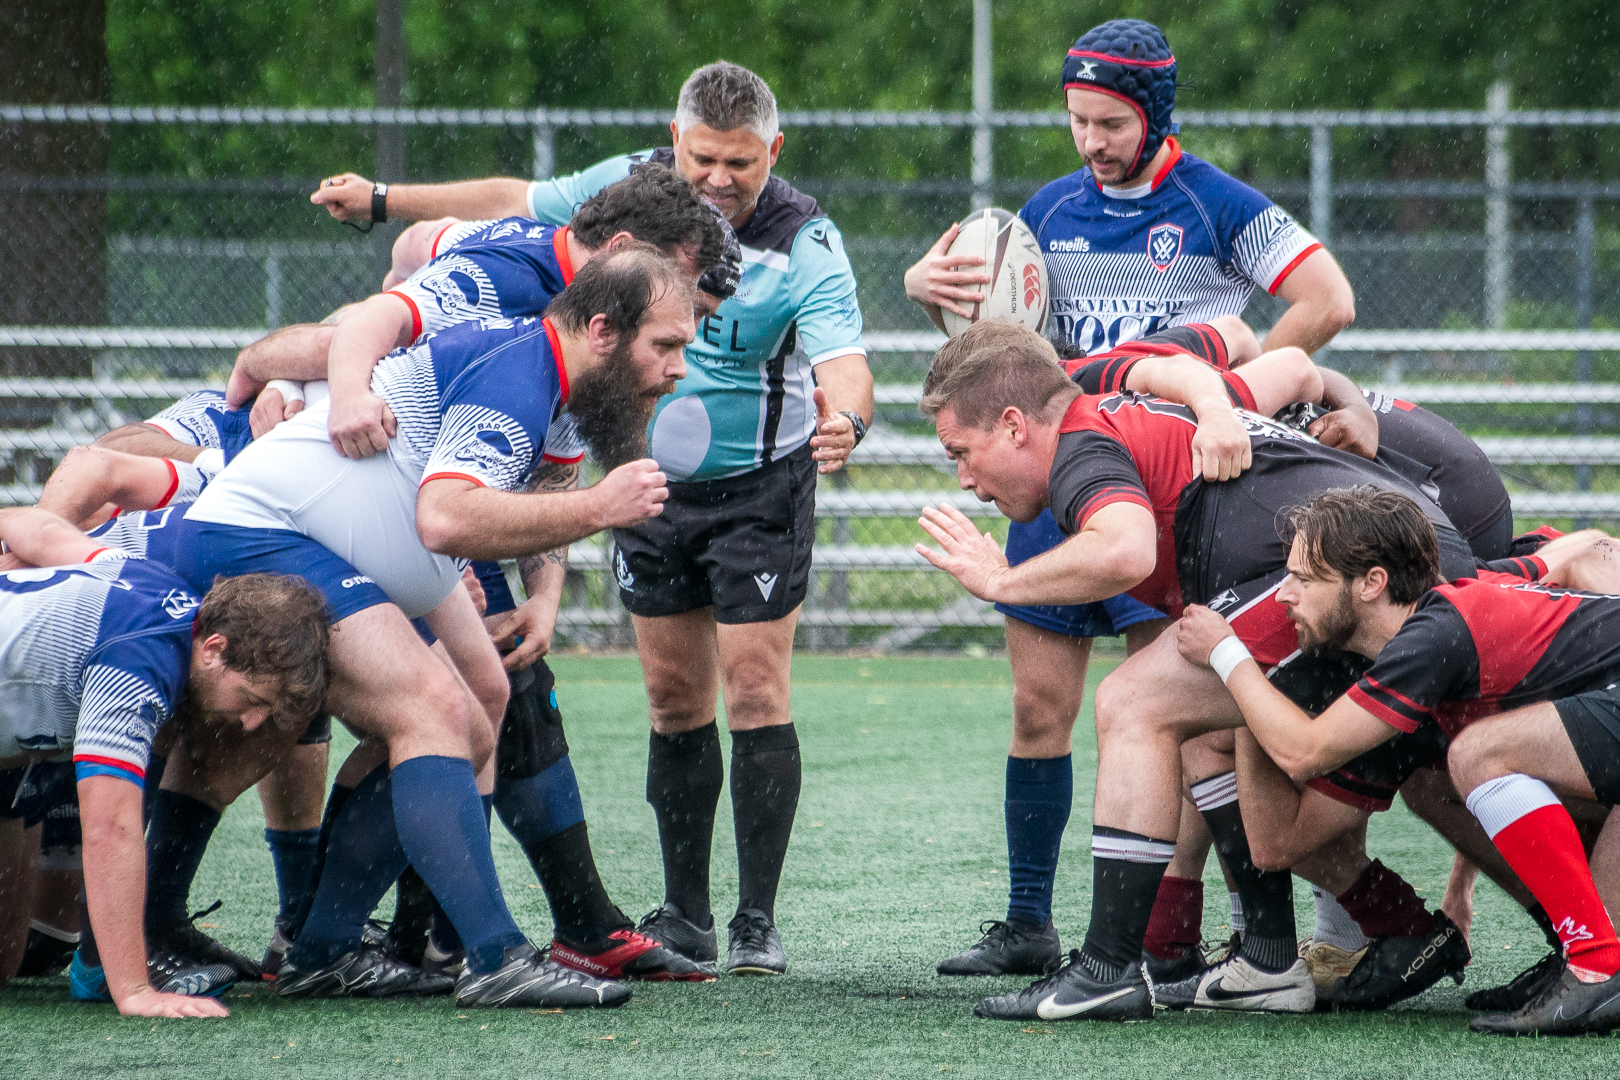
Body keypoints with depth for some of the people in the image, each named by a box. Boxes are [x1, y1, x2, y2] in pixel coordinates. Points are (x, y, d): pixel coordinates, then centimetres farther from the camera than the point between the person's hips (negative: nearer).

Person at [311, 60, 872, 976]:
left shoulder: (806, 245, -20)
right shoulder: (628, 188, -7)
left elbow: (845, 364, -32)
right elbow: (514, 204, 9)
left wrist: (846, 420, -54)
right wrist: (382, 199, 8)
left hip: (759, 490, -4)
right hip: (652, 485, 5)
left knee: (754, 692, -10)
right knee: (675, 699, 7)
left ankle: (760, 922, -4)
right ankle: (685, 915, 14)